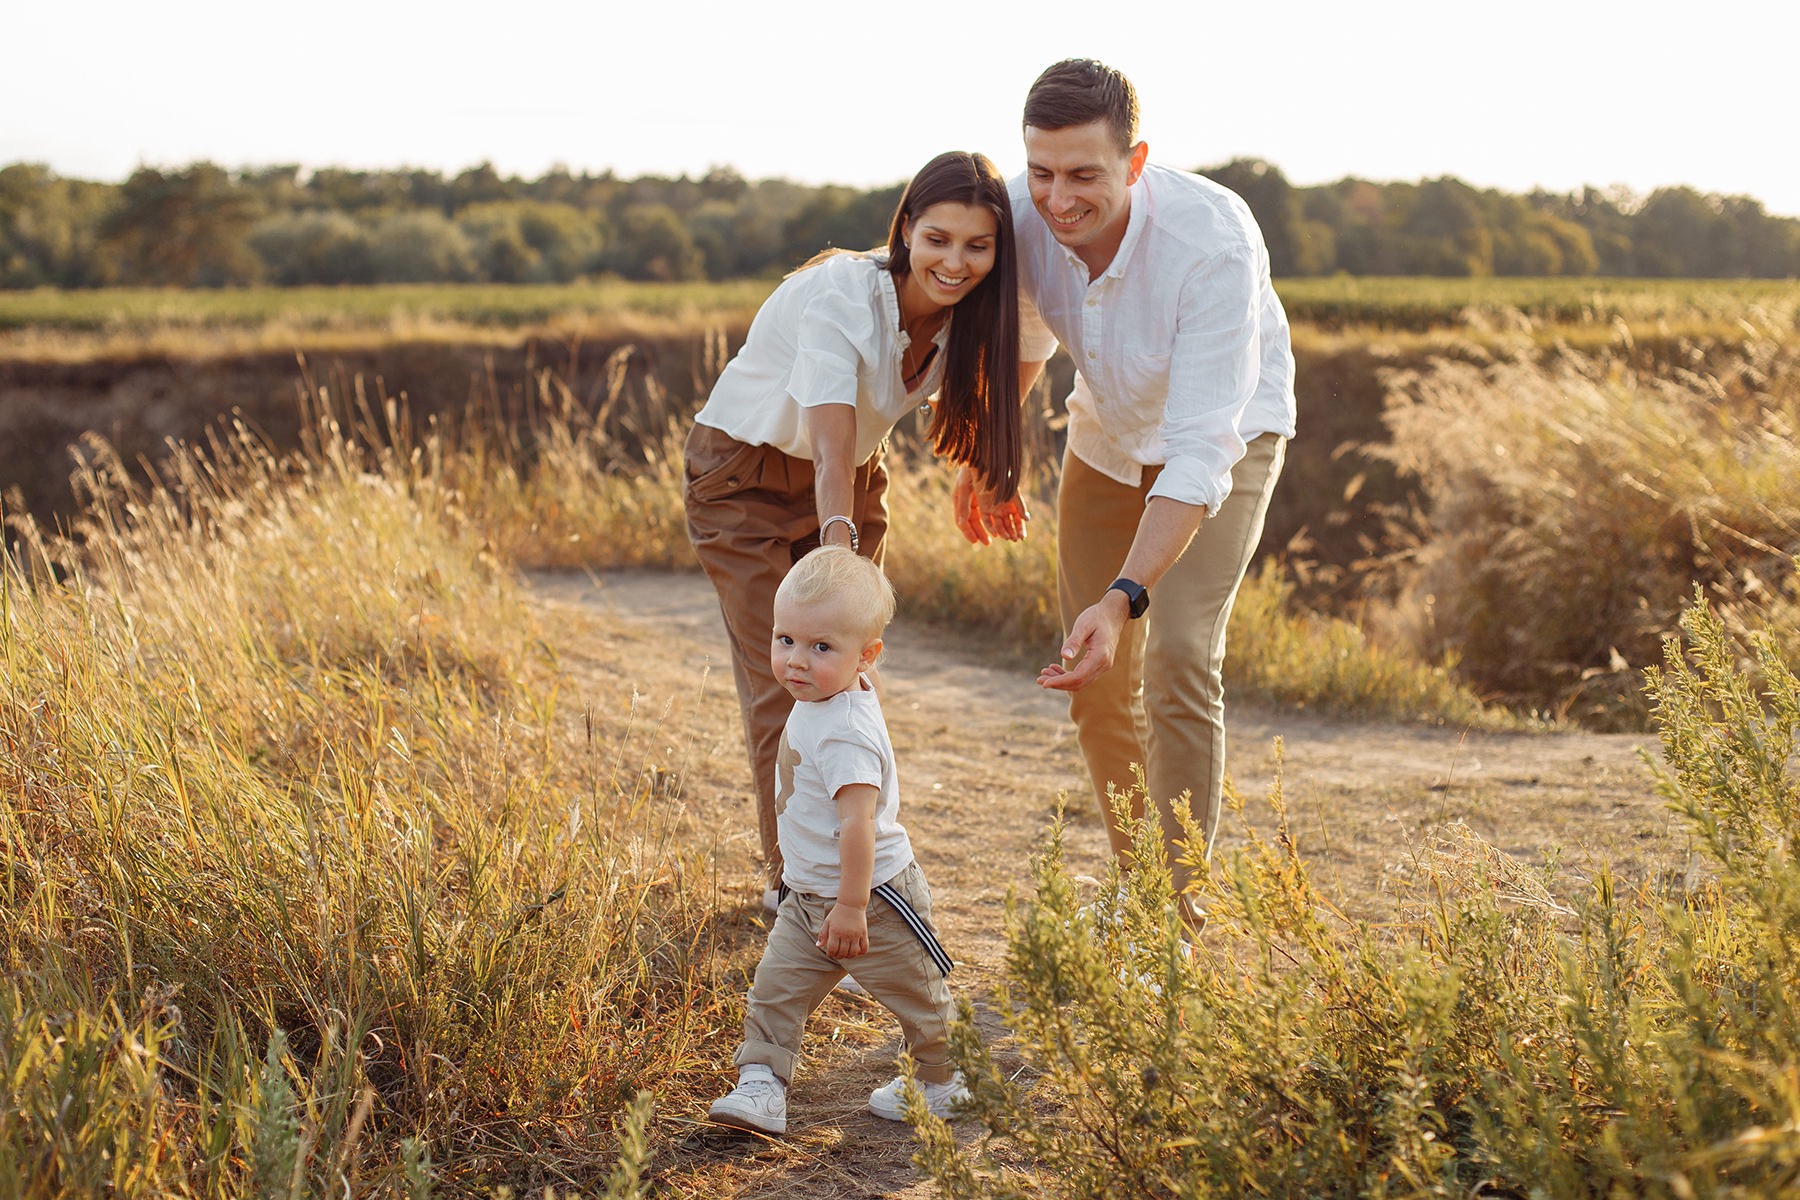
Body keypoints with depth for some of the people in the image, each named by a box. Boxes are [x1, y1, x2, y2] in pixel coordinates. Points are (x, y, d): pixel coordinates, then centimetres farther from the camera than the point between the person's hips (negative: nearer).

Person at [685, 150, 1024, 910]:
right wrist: (839, 547, -59)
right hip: (744, 474, -6)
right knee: (783, 684, -7)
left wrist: (994, 482, 3)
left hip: (851, 479, 6)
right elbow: (831, 442, -47)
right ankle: (792, 881, 3)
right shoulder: (840, 298, -34)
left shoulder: (964, 314, -13)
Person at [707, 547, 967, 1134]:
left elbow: (858, 823, -32)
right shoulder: (823, 699, -3)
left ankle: (942, 1082, 30)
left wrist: (851, 906, -30)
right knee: (776, 989, 4)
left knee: (915, 996, 12)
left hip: (873, 894, -9)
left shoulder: (844, 734, -31)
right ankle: (761, 1088, 7)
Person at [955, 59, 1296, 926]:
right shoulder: (1023, 214, -24)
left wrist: (1124, 599, -50)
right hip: (1108, 433, 5)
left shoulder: (1212, 242, -39)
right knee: (1097, 679, 4)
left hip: (1225, 436, -5)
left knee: (1178, 657, -21)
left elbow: (1201, 453, -41)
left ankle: (1177, 903, -10)